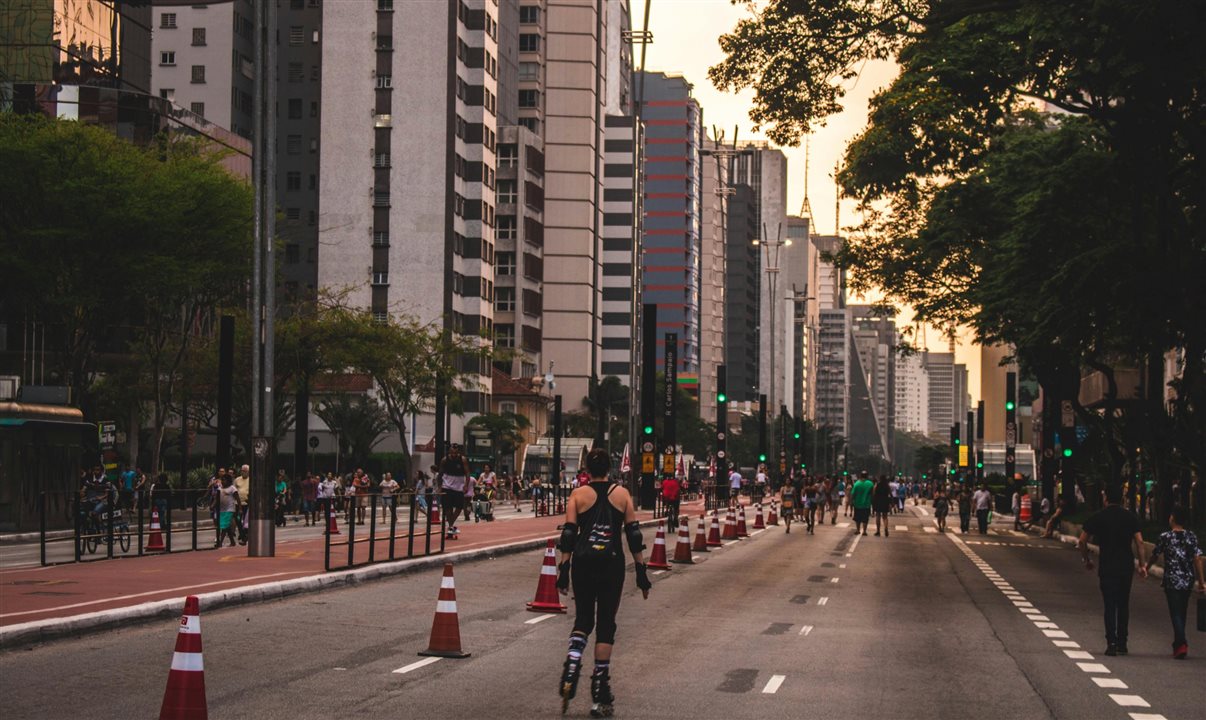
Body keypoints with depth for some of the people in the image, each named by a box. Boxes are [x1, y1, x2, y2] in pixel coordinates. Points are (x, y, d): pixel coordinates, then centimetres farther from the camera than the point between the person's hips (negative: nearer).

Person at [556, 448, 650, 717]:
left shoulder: (578, 495, 0)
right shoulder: (622, 494, 2)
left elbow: (568, 535, -4)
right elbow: (633, 534, 1)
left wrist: (564, 570, 0)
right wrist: (641, 571, 5)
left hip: (583, 563, 0)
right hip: (612, 564, 0)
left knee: (583, 619, 15)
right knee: (606, 624, 7)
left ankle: (572, 664, -13)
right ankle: (600, 694, 6)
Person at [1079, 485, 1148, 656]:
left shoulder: (1097, 517, 0)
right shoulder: (1130, 517, 2)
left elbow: (1082, 541, -1)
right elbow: (1139, 541, -4)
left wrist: (1086, 560, 13)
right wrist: (1142, 564, 1)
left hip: (1106, 567, -2)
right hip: (1126, 566, 2)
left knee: (1110, 606, -1)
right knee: (1123, 605, 12)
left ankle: (1111, 643, -11)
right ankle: (1122, 643, 15)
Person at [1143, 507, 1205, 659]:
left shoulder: (1165, 537, -6)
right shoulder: (1191, 537, 1)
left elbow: (1154, 556, 5)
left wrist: (1146, 568, 25)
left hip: (1172, 581, -3)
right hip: (1188, 581, 3)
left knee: (1175, 613, -4)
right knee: (1182, 612, 16)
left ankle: (1182, 644, -20)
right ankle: (1178, 644, 26)